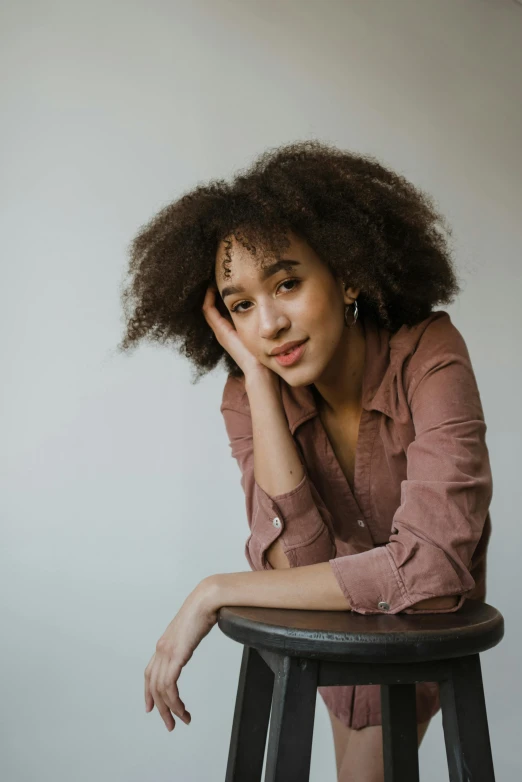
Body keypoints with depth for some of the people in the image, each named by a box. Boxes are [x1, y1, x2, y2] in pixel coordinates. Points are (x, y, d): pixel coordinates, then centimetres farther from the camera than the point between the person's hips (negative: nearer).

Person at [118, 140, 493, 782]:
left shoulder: (429, 354, -31)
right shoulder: (247, 394, -21)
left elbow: (431, 570, -40)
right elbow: (297, 561, -32)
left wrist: (217, 593, -36)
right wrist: (257, 379, -34)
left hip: (421, 625, -2)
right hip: (333, 614, 3)